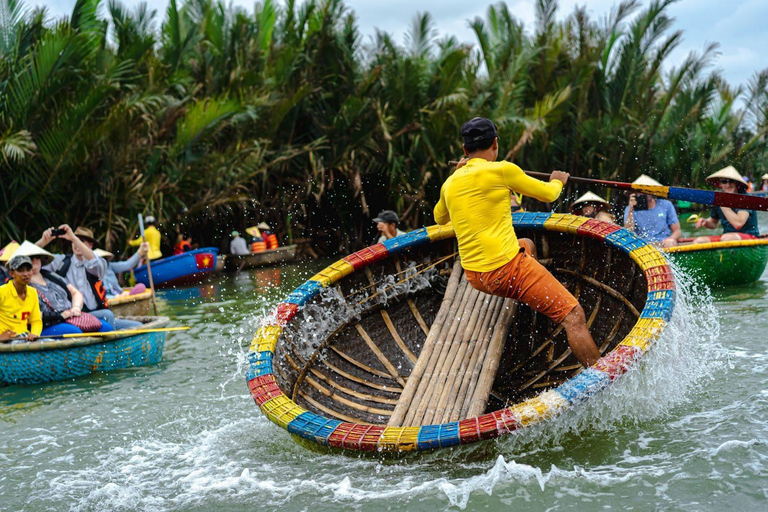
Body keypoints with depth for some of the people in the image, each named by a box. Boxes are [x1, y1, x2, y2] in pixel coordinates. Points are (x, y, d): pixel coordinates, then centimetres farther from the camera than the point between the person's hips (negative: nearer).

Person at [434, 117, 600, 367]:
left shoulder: (450, 183, 8)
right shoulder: (502, 170, -9)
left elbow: (440, 218, 30)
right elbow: (548, 194, 4)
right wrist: (557, 181, 28)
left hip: (474, 277, 8)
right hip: (507, 269, -8)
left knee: (526, 245, 36)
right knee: (573, 316, -4)